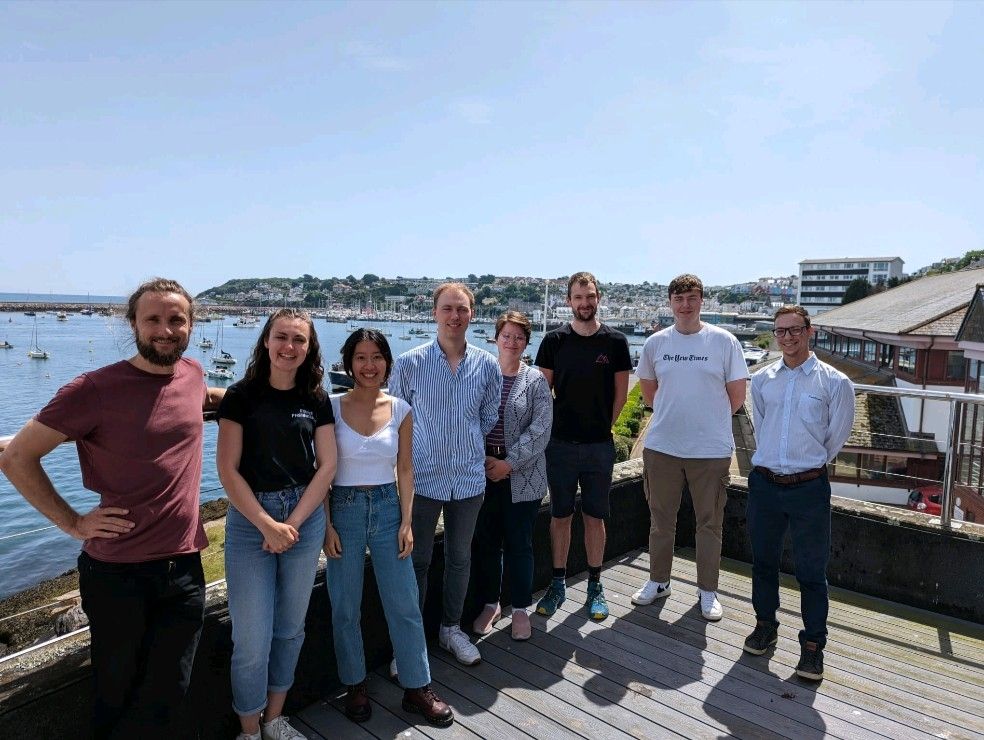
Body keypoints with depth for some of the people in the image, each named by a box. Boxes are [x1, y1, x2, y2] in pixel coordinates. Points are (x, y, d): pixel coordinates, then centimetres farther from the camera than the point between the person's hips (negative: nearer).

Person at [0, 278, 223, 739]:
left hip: (185, 567, 4)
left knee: (166, 699, 18)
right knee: (116, 695, 18)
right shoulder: (96, 389, -15)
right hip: (117, 573, -4)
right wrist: (72, 523, -10)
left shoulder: (192, 373, 0)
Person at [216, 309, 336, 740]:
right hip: (250, 520, -3)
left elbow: (327, 466, 0)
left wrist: (294, 522, -10)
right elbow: (227, 469, -9)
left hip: (305, 519, 3)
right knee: (252, 639, 2)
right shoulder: (241, 396, -6)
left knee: (290, 629, 15)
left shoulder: (316, 400, 2)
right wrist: (267, 525, -14)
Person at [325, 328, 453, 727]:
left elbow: (405, 469, 4)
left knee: (404, 605, 7)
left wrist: (407, 522, -1)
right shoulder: (332, 407, -7)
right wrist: (326, 525, -8)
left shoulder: (400, 410, -1)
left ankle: (417, 688, 24)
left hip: (387, 507, 2)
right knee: (345, 607, 11)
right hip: (344, 508, -1)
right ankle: (356, 686, 32)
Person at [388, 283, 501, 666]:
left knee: (460, 558, 17)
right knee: (416, 561, 7)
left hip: (468, 479, 3)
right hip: (422, 478, -2)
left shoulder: (487, 366, -1)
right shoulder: (409, 363, -8)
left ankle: (451, 628, 37)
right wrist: (415, 452, 4)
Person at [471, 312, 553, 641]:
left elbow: (540, 429, -7)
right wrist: (484, 460, -8)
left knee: (519, 543, 7)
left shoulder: (535, 380, 0)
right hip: (482, 473, 2)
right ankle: (490, 604, 29)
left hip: (522, 475, -1)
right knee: (485, 541, 10)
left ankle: (520, 609, 24)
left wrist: (509, 463, -13)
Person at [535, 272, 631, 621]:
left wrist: (602, 425, 5)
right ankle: (558, 584, 23)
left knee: (595, 517, 10)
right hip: (561, 443, 0)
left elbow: (621, 392, 6)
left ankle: (595, 586, 23)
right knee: (560, 515, 9)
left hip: (600, 445, 0)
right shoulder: (554, 340, 0)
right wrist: (559, 423, 1)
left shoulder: (615, 341, 0)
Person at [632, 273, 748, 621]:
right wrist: (671, 415, 8)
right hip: (661, 447, 2)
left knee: (710, 524, 10)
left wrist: (708, 420, 4)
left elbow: (736, 395, 0)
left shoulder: (724, 341, -4)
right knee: (661, 520, 14)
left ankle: (707, 591, 26)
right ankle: (658, 581, 32)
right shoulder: (655, 343, 3)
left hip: (711, 450, -2)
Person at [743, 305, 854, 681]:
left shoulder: (835, 382, -5)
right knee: (763, 561, 16)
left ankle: (813, 644, 21)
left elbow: (836, 437, 3)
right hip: (764, 483, 4)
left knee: (811, 571, 5)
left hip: (808, 487, -3)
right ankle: (765, 625, 35)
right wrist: (774, 461, 13)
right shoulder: (762, 379, 6)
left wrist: (808, 465, 8)